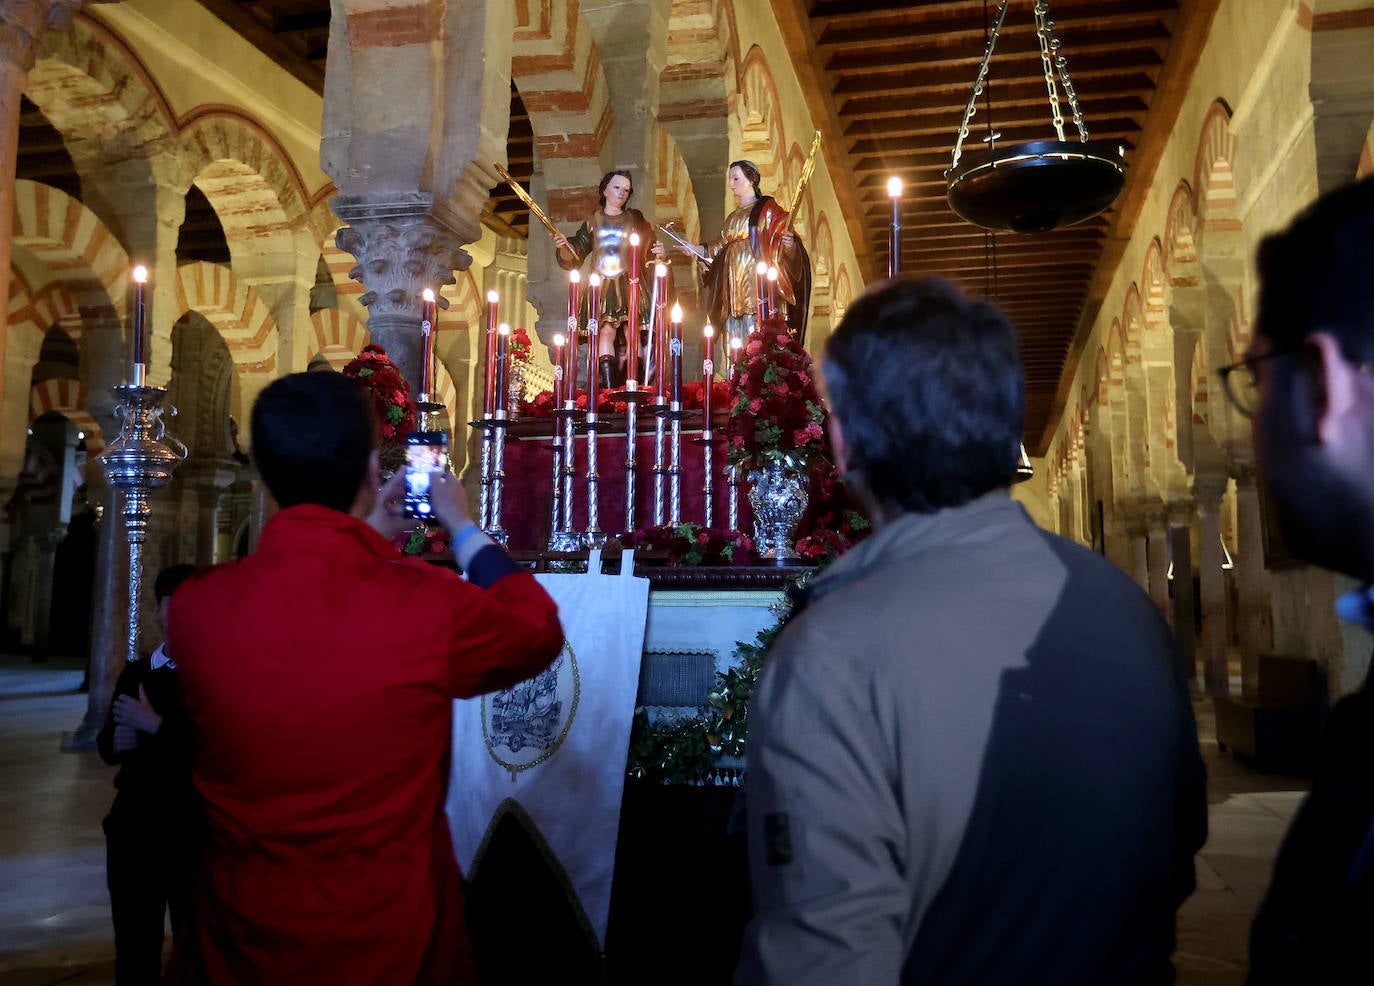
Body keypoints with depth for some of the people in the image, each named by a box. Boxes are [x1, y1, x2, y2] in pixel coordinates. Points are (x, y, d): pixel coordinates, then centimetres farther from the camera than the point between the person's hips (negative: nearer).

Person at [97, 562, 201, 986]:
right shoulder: (135, 673, 10)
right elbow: (107, 747, 13)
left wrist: (156, 724, -14)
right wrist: (118, 741, -9)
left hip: (196, 833, -5)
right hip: (134, 829, 5)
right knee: (134, 951, 14)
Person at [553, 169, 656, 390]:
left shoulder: (635, 219, 16)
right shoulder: (593, 221, 15)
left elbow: (648, 251, 12)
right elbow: (575, 255, 10)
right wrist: (564, 246, -9)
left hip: (629, 285, 0)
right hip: (602, 285, 0)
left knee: (631, 334, -10)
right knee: (606, 332, -13)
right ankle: (608, 388, -17)